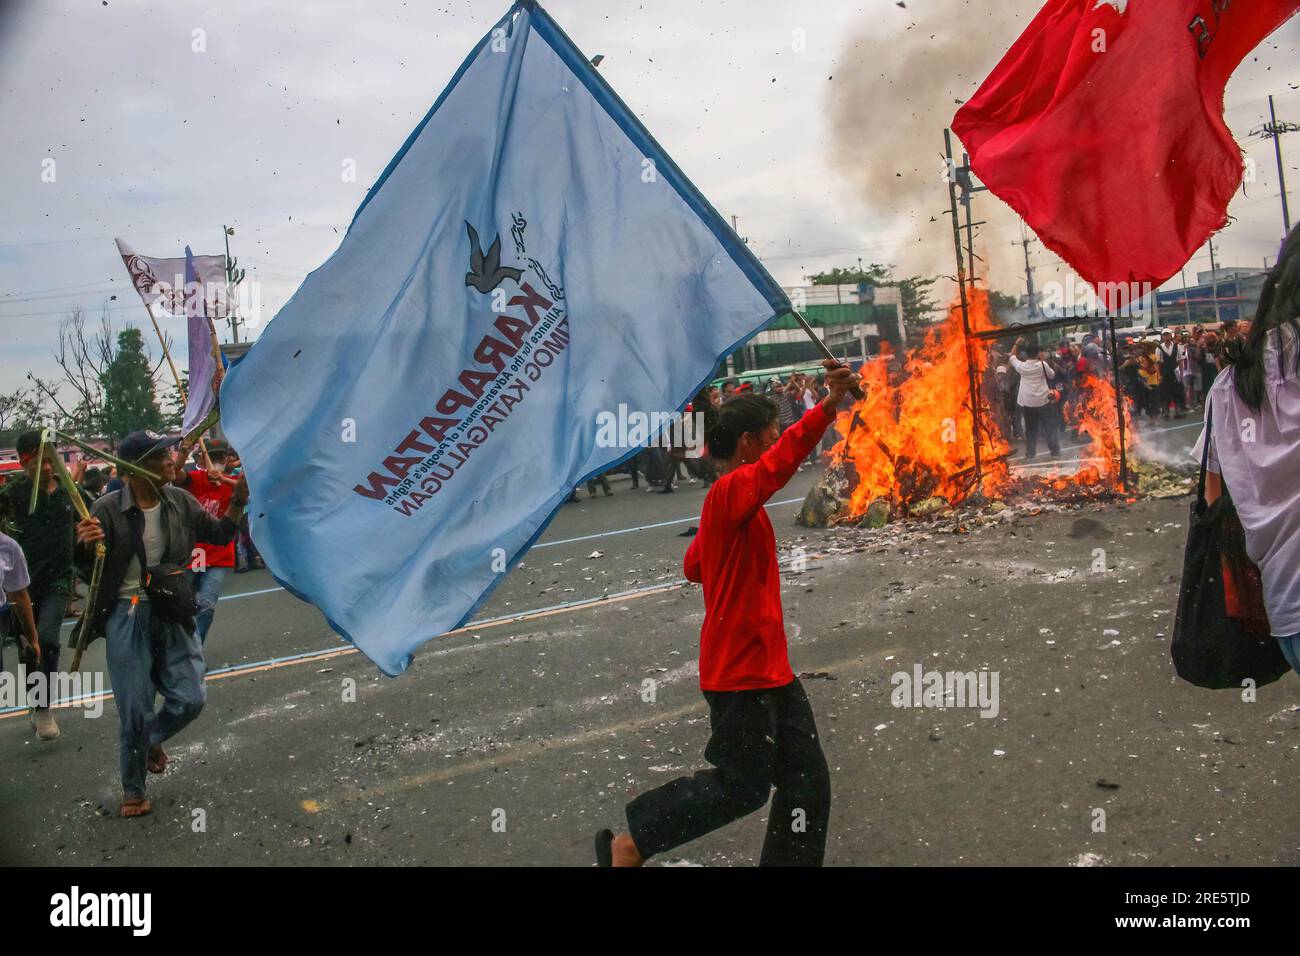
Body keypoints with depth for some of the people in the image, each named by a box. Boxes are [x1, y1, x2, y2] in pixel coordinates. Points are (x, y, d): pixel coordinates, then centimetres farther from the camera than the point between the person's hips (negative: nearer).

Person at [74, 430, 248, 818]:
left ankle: (153, 739, 36)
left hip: (173, 614, 3)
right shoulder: (109, 509, -13)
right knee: (135, 709, 3)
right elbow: (86, 566, -10)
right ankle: (133, 791, 25)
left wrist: (238, 500, -11)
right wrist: (86, 543, -33)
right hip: (127, 617, -3)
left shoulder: (180, 501, -2)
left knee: (189, 698, 2)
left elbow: (220, 534, 5)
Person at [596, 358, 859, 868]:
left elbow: (694, 565, 25)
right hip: (740, 672, -10)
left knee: (807, 781, 11)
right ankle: (627, 845, 17)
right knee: (741, 787, 2)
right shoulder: (729, 491, -18)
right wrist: (828, 406, -51)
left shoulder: (735, 503, 13)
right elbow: (778, 463, -40)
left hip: (771, 668, 10)